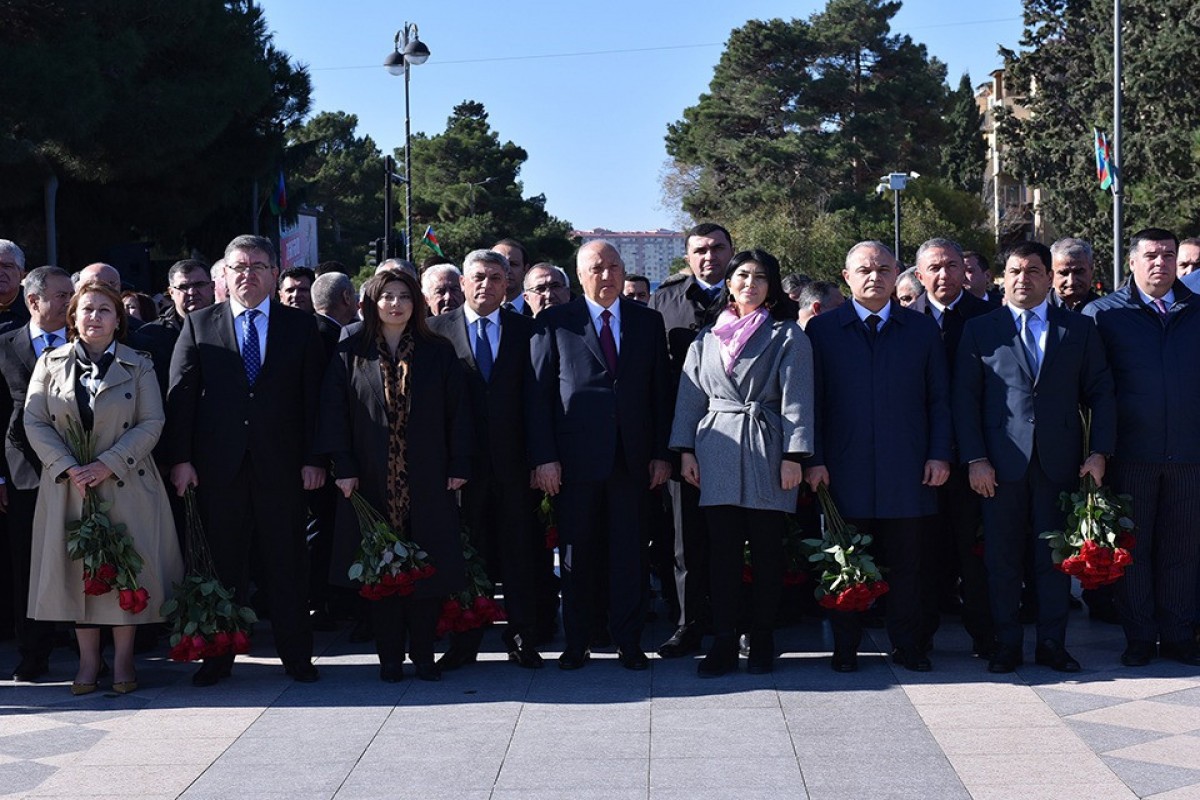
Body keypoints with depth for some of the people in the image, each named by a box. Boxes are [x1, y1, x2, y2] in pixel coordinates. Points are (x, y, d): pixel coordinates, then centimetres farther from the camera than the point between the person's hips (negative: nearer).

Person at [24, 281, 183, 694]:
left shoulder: (139, 367, 4)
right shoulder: (50, 364, 7)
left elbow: (151, 424, -3)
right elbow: (34, 422, 1)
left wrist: (107, 464, -15)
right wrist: (69, 467, -13)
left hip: (125, 485, -1)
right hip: (67, 486, 1)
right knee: (76, 570, 3)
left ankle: (123, 659, 10)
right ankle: (88, 661, 13)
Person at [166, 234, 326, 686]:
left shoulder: (300, 327, 8)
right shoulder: (198, 325, 8)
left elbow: (314, 396, 4)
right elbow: (180, 394, 3)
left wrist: (314, 458, -3)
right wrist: (180, 458, -5)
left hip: (282, 466, 0)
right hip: (218, 466, 0)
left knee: (286, 565, 5)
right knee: (222, 565, 6)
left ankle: (297, 656, 13)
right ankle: (217, 657, 15)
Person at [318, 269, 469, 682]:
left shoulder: (438, 353, 7)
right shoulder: (350, 354, 5)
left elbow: (457, 411, 5)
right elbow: (334, 412, 2)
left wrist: (459, 465, -3)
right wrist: (343, 467, -6)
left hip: (428, 481, 0)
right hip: (372, 481, 0)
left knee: (427, 565, 1)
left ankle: (423, 653, 12)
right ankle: (390, 657, 11)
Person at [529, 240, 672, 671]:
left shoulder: (648, 321, 9)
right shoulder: (553, 322, 2)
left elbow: (661, 390, 9)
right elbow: (538, 393, 0)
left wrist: (662, 453, 3)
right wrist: (543, 457, -8)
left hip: (632, 457, 2)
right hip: (575, 457, -2)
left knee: (630, 553, 5)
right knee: (576, 553, 6)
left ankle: (629, 642, 15)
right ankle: (576, 642, 17)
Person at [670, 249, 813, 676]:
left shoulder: (787, 336, 3)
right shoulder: (707, 338, 13)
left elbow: (795, 400, -3)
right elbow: (690, 396, 12)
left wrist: (793, 455, -10)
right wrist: (686, 450, 4)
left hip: (767, 453, -2)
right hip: (717, 454, 2)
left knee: (767, 549, 2)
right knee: (722, 548, 1)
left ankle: (762, 641, 12)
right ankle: (723, 642, 6)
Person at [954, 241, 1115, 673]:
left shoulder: (1079, 328, 9)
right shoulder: (980, 329, 5)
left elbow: (1101, 394, 7)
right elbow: (965, 398, 2)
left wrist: (1099, 452, -3)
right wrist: (975, 459, -6)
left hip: (1060, 460, 1)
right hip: (1001, 463, -1)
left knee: (1055, 556, 7)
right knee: (1003, 558, 5)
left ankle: (1052, 644, 17)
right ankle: (1007, 645, 15)